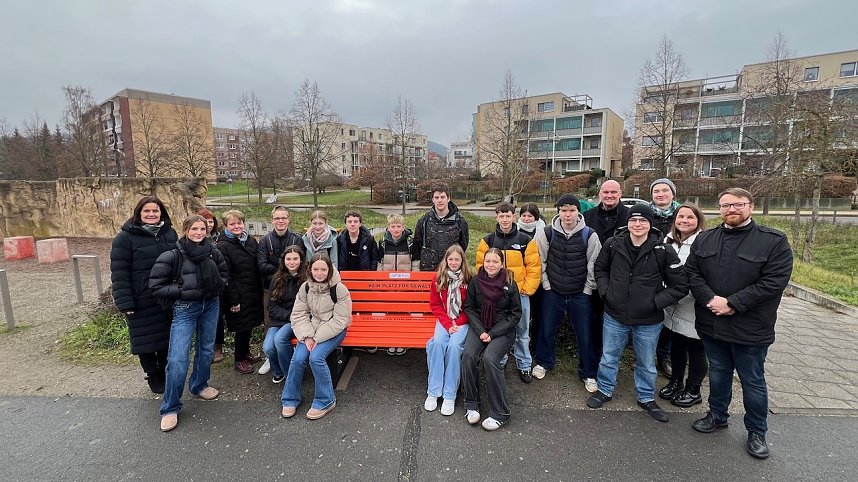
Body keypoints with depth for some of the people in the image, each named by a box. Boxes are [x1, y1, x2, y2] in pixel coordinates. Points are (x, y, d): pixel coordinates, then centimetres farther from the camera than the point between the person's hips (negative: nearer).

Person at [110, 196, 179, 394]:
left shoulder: (170, 233, 5)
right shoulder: (126, 237, -9)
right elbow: (119, 273, -11)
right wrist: (125, 303, -16)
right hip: (142, 302, -4)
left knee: (166, 338, 15)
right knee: (145, 341, 8)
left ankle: (165, 374, 33)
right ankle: (153, 377, 28)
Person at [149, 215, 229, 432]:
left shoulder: (213, 252, 0)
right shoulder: (172, 256, -11)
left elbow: (224, 274, 15)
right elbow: (156, 286, -9)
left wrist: (218, 285, -4)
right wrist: (183, 291, -16)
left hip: (211, 305, 4)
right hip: (185, 308, -4)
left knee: (206, 349, 17)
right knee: (178, 358, -9)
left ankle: (199, 386, 40)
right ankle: (170, 408, 8)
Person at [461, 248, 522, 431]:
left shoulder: (510, 284, -5)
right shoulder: (475, 281, -1)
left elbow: (515, 313, -1)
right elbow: (469, 308, 5)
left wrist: (493, 333, -10)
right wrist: (480, 331, -9)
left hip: (503, 330, -2)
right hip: (478, 327, 2)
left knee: (489, 358, -27)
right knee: (468, 355, -24)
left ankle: (500, 413, -11)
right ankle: (471, 405, -6)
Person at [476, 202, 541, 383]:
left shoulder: (525, 240, -2)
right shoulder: (488, 241, 1)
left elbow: (534, 267, -2)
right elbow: (481, 266, 3)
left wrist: (527, 290, -7)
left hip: (520, 294, -1)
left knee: (522, 332, 11)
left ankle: (524, 366, 26)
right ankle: (499, 364, 28)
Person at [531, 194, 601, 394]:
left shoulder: (589, 235, -8)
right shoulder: (548, 233, -6)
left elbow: (594, 265, -3)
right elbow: (540, 261, 1)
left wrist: (587, 290, -3)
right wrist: (546, 284, -1)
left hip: (581, 294, -1)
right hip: (553, 292, 1)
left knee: (585, 335, 5)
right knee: (547, 330, 11)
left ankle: (588, 373, 26)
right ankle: (544, 362, 36)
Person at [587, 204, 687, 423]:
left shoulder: (663, 250, -13)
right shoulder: (613, 244, -8)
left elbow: (680, 286, -6)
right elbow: (600, 269, 9)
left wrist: (656, 302, -14)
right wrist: (605, 291, -4)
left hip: (648, 321, -1)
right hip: (615, 316, 1)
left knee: (647, 363, 19)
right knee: (609, 358, 17)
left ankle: (646, 398, 41)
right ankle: (605, 390, 38)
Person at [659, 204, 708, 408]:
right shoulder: (668, 241, 7)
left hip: (693, 309, -6)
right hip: (673, 307, 6)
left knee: (695, 350, 10)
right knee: (676, 346, 19)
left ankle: (693, 391, 27)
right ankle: (676, 382, 36)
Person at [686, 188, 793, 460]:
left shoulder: (774, 241, -7)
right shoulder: (704, 240, 5)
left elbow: (774, 281, -15)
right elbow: (692, 273, 1)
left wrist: (732, 303, -20)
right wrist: (710, 299, -15)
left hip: (750, 328, -3)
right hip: (711, 323, 3)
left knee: (753, 381, 11)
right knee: (718, 373, 19)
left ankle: (757, 432, 30)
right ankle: (717, 416, 38)